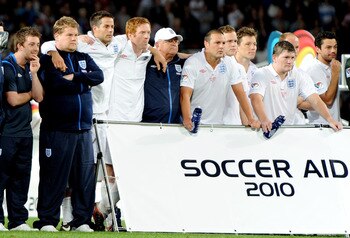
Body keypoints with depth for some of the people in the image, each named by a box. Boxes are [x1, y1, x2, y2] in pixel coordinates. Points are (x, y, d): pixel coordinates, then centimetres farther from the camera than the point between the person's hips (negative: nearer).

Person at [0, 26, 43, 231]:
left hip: (24, 130, 8)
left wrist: (34, 73, -6)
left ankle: (18, 220, 14)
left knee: (21, 176, 9)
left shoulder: (30, 68, 13)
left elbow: (39, 97, 5)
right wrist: (30, 94, 3)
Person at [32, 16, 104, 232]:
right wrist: (83, 83, -6)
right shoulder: (47, 60, 0)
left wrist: (73, 77, -8)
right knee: (53, 176, -4)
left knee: (85, 175, 4)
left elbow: (99, 76, 1)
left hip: (83, 128, 5)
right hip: (57, 128, -5)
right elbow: (56, 83, -17)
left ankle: (82, 220, 10)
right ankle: (47, 221, 1)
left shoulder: (84, 59, 18)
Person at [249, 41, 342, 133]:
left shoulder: (299, 76, 10)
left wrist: (330, 120, -11)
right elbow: (256, 99, -18)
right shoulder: (261, 74, -3)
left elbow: (315, 100, 4)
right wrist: (264, 120, -36)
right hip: (267, 129, -3)